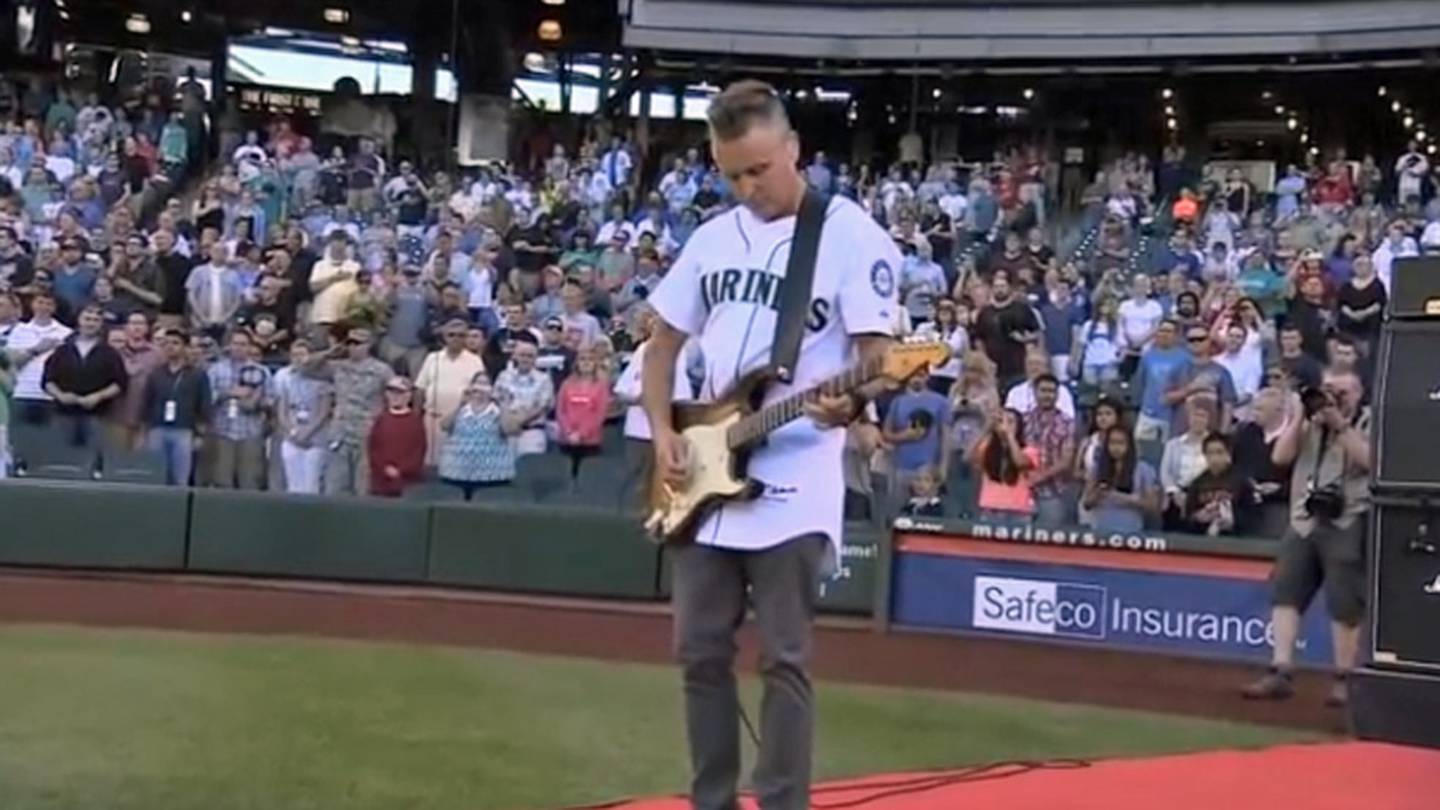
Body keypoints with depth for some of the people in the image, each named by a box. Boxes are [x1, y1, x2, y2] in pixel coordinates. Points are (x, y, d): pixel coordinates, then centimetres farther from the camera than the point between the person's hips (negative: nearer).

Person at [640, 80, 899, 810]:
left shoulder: (852, 235, -6)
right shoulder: (712, 238, 12)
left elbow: (878, 356, -10)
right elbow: (663, 343, 19)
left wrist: (851, 402, -32)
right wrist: (663, 433, 5)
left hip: (795, 487, -6)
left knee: (784, 659, -3)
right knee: (700, 653, 9)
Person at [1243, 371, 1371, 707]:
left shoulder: (1368, 422, 2)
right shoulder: (1310, 423, 16)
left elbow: (1369, 460, -15)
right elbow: (1281, 456, 5)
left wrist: (1339, 425, -16)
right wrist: (1302, 417, -2)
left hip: (1346, 525, -5)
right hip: (1304, 521, 5)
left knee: (1345, 604, -5)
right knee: (1286, 593, -3)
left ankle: (1342, 679, 4)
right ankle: (1280, 673, -5)